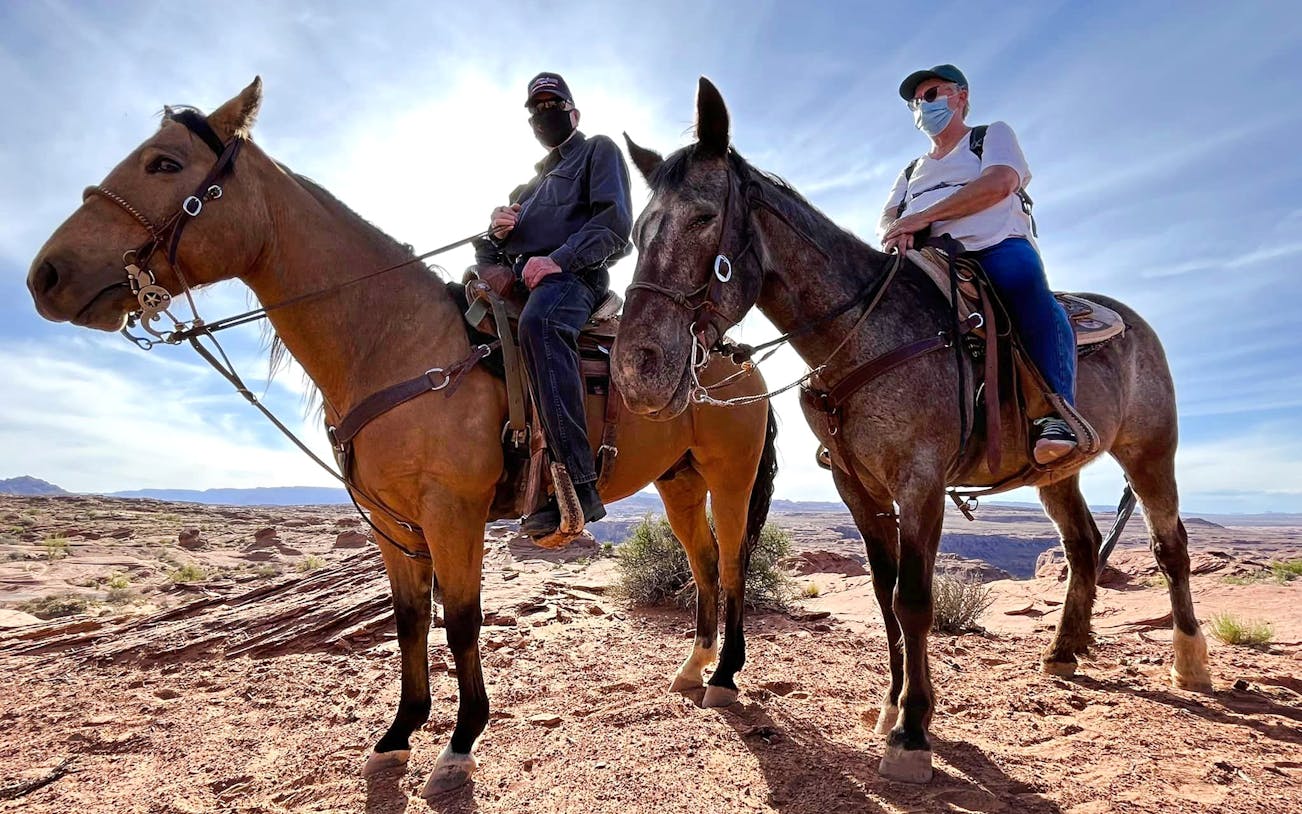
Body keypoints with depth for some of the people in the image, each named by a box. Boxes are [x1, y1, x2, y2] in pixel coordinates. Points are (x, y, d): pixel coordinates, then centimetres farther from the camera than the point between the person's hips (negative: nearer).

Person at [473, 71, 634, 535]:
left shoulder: (599, 151, 16)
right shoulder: (534, 181, 36)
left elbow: (614, 222, -4)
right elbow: (491, 250, 31)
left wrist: (557, 260, -18)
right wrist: (496, 227, 6)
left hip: (572, 276, -9)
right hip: (514, 279, 9)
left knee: (538, 322, -41)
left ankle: (580, 486, -49)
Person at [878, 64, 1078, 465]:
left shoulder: (994, 134, 21)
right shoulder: (913, 171, 35)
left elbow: (999, 183, -3)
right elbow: (888, 217, 15)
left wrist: (923, 217, -13)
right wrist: (896, 231, -13)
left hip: (998, 246, -4)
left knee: (1021, 276, -38)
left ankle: (1057, 411, -39)